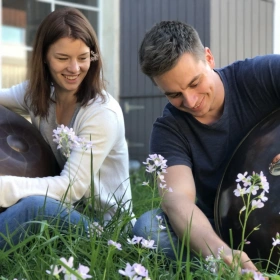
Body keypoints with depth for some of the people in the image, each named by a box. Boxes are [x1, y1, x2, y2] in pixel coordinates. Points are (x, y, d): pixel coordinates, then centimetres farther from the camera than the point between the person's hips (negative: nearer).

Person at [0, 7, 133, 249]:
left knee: (32, 206, -34)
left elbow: (73, 186, -23)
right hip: (61, 210, 6)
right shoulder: (36, 94, -1)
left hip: (101, 225, -5)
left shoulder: (102, 112, -19)